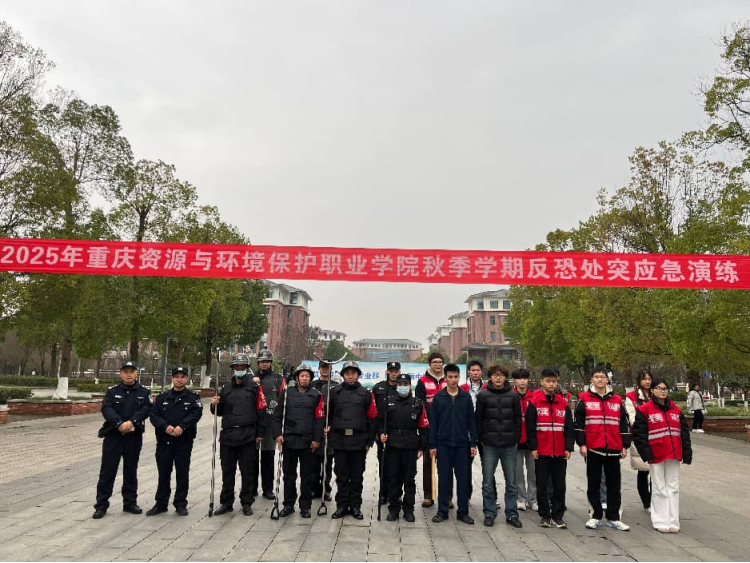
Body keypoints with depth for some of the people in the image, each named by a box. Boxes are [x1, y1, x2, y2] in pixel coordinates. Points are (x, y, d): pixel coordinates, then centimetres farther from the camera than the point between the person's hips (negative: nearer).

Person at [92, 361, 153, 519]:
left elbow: (146, 409, -10)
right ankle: (101, 505, 12)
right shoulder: (112, 391, 4)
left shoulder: (144, 392, 4)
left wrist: (132, 422, -25)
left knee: (131, 471, 11)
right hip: (113, 435, 0)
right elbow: (106, 408, -10)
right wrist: (119, 423, -24)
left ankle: (130, 503, 22)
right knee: (107, 470, 2)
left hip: (134, 437, 1)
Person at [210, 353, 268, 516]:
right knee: (227, 471, 9)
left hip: (247, 436, -4)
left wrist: (260, 434, -3)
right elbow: (220, 412, 20)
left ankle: (247, 503, 16)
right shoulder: (226, 389, 13)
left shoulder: (254, 387, 0)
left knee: (248, 471, 4)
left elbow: (261, 411, -1)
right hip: (228, 434, 4)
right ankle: (226, 503, 21)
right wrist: (215, 405, -2)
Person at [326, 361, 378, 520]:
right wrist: (328, 429, -1)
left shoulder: (366, 394, 3)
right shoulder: (334, 392, 5)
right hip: (340, 440, 1)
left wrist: (370, 441, 0)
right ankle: (341, 505, 18)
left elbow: (372, 418, 3)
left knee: (357, 475, 8)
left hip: (359, 441, -1)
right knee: (341, 475, 8)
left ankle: (355, 506, 18)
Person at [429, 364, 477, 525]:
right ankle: (442, 511, 16)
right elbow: (433, 422, 0)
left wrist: (473, 443, 1)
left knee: (463, 478, 6)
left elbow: (472, 421, 5)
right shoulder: (438, 397, 0)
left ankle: (463, 511, 17)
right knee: (444, 478, 5)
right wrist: (432, 445, -3)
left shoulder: (466, 397, 3)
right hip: (443, 444, -1)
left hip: (462, 444, 1)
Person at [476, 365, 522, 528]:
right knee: (488, 482, 5)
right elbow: (478, 419, 3)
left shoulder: (513, 396, 3)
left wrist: (516, 440, 3)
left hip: (509, 446, 1)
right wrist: (481, 439, -1)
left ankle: (512, 514, 20)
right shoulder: (483, 395, 0)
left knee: (511, 483, 8)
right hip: (490, 446, -1)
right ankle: (489, 514, 17)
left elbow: (518, 419, 7)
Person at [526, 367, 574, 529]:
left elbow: (569, 427, 7)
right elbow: (530, 427, -5)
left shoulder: (563, 402, 6)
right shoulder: (535, 402, -4)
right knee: (542, 485, 6)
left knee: (560, 486, 9)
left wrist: (569, 447, 1)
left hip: (560, 452, 3)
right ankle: (545, 516, 18)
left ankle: (558, 516, 20)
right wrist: (533, 447, -8)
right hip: (541, 452, -3)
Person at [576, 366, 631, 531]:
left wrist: (625, 446, 7)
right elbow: (578, 423, -2)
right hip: (592, 449, -2)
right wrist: (582, 444, -7)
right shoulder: (584, 399, 0)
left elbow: (624, 424, 11)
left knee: (614, 484, 7)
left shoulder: (617, 400, 9)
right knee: (594, 484, 7)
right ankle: (596, 516, 17)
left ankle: (613, 518, 18)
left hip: (613, 449, 2)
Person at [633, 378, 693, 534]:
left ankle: (673, 522, 18)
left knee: (674, 488, 9)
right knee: (659, 489, 4)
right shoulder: (644, 410, -6)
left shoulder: (676, 410, 10)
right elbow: (639, 434, -8)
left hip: (674, 455, 4)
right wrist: (646, 454, -14)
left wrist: (687, 453, 5)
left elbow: (684, 432, 11)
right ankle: (660, 522, 12)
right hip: (656, 455, -4)